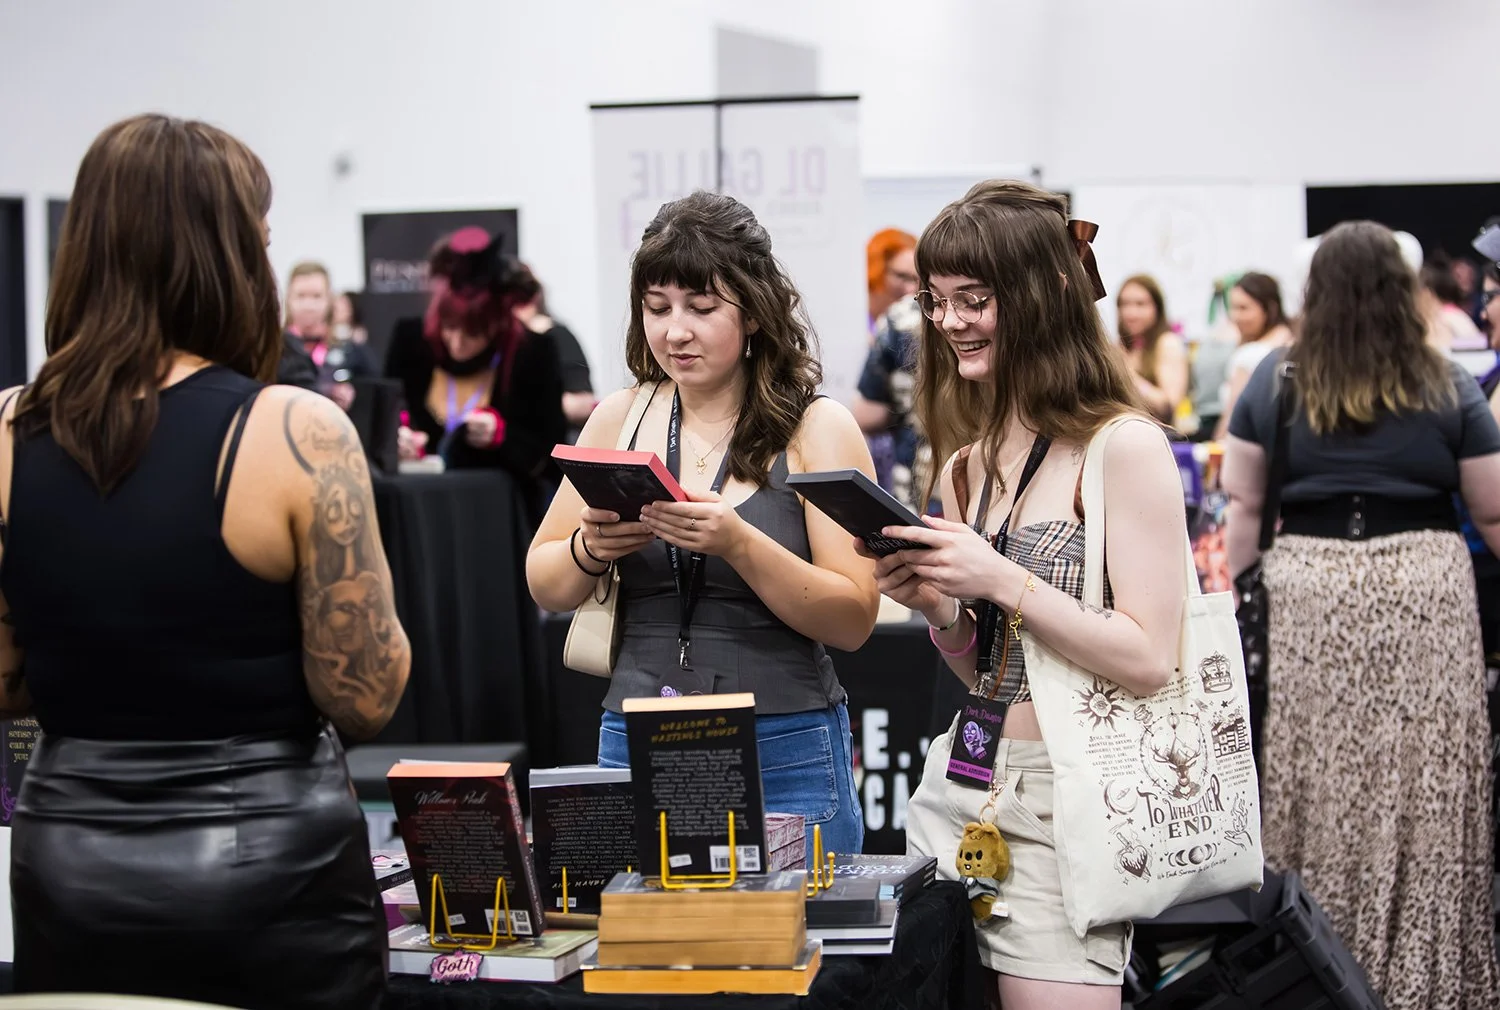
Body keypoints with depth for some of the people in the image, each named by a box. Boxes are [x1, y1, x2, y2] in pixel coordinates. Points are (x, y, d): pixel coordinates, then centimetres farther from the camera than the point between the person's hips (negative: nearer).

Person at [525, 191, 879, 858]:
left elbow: (854, 620, -8)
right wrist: (590, 550, -10)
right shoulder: (621, 418, 7)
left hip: (785, 758, -3)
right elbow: (546, 589, 12)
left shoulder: (817, 428, -2)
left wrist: (738, 543, -22)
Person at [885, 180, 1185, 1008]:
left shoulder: (1123, 448, -10)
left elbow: (1149, 661, -15)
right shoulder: (967, 465, 12)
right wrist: (935, 606, -2)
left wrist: (1002, 581, -19)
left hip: (1062, 810, -7)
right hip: (956, 787, 7)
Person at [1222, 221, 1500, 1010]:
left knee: (1315, 793, 5)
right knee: (1422, 797, 3)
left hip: (1305, 599, 1)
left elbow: (1241, 507, 4)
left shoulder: (1273, 383, 5)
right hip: (1426, 604, -1)